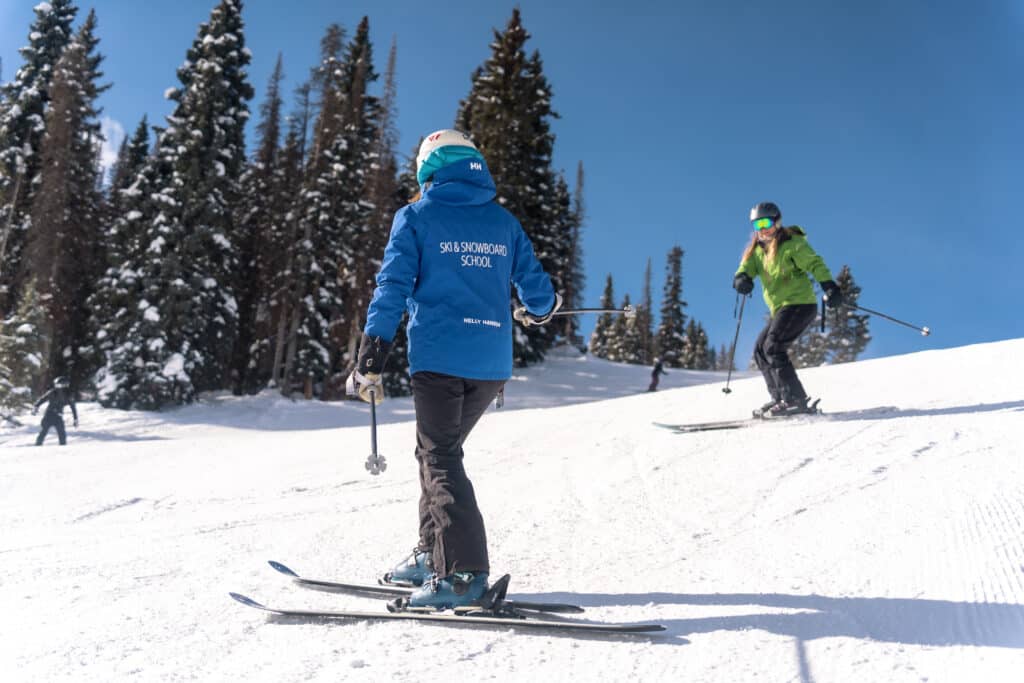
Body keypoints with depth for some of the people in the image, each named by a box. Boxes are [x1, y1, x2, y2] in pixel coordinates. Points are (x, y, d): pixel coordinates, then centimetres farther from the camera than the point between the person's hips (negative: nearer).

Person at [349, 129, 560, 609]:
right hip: (492, 363, 5)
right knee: (441, 448, 18)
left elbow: (393, 287, -6)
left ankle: (464, 571, -14)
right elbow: (536, 290, 15)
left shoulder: (416, 217, 2)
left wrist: (370, 359, -8)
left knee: (439, 459, -2)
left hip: (439, 357, -5)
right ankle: (433, 552, 20)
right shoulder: (504, 221, 13)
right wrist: (539, 309, 39)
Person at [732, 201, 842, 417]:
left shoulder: (792, 243, -5)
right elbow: (746, 268, 3)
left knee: (773, 348, -20)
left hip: (800, 304, -8)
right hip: (780, 309, 8)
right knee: (760, 350, 6)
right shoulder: (757, 250, 15)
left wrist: (829, 286, -26)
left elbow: (815, 263, -11)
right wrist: (741, 279, -22)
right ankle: (780, 398, 8)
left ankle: (795, 400, -21)